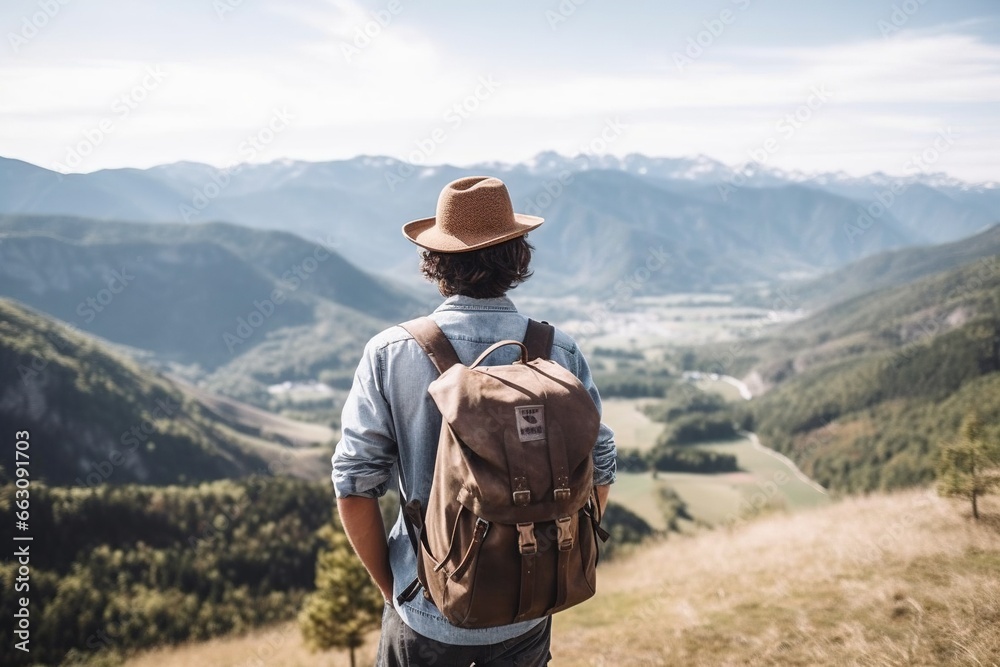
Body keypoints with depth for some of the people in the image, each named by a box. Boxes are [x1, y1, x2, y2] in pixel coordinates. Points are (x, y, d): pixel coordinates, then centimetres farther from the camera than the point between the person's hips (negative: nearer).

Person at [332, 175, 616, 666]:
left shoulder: (388, 354, -13)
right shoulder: (560, 353, -9)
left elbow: (354, 488, -11)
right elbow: (597, 478, -3)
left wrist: (388, 587, 3)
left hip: (427, 612, -1)